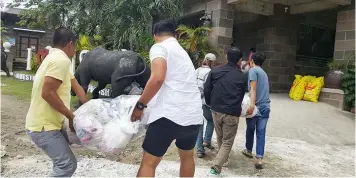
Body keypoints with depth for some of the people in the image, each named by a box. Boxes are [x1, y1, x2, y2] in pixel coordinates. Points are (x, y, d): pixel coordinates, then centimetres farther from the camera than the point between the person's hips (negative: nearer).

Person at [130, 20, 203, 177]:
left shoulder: (159, 47, 0)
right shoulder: (183, 52, 25)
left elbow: (158, 78, -19)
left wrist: (140, 105, -9)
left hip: (170, 114, -7)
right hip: (194, 116, 8)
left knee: (148, 163, 3)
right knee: (187, 156, 29)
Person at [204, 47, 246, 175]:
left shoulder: (215, 71, 1)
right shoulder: (241, 76, 1)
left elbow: (206, 89, 0)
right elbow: (242, 94, 11)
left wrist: (209, 103, 17)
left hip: (216, 110, 3)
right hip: (232, 113, -2)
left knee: (220, 137, 23)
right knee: (227, 141, 7)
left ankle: (223, 158, 41)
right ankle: (217, 166, -6)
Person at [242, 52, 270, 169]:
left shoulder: (253, 70, -4)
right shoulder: (264, 73, 20)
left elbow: (253, 88, -17)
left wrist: (252, 104, -27)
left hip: (256, 106, -5)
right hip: (265, 107, 6)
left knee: (250, 130, 15)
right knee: (261, 132, 3)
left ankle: (248, 151, 33)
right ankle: (259, 159, -4)